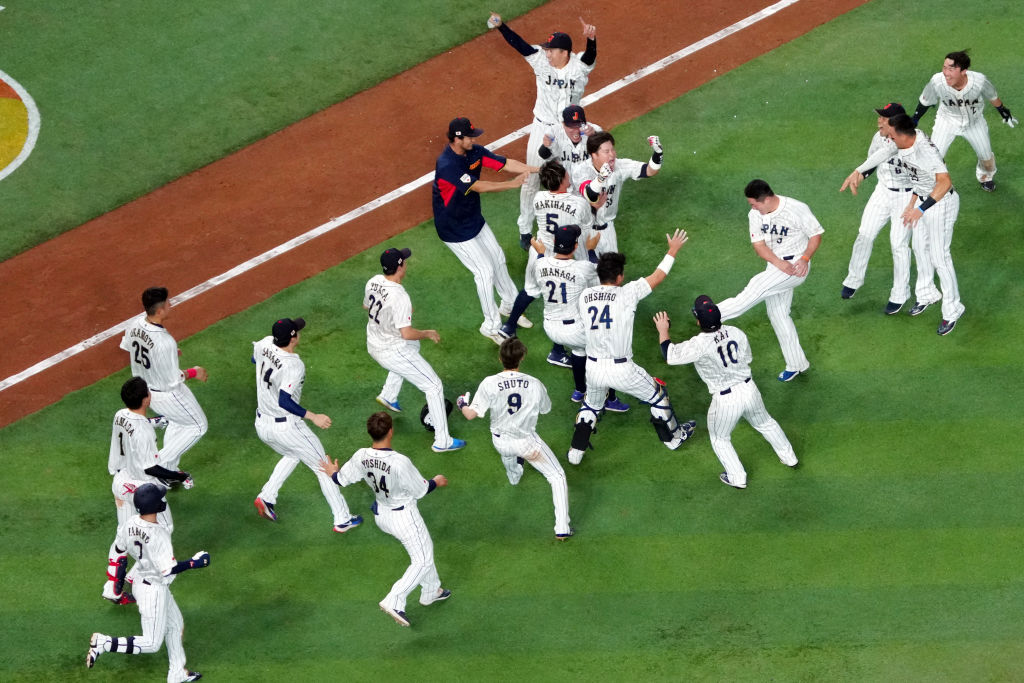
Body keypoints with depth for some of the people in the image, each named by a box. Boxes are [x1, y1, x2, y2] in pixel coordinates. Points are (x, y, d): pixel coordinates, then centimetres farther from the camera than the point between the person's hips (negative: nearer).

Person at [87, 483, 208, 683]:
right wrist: (193, 562, -17)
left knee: (175, 625, 26)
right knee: (151, 643, 3)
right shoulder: (159, 534, -31)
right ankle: (104, 643, -5)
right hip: (154, 589, -9)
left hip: (141, 581, 9)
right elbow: (168, 569, -29)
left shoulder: (131, 524, -9)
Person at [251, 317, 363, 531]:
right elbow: (284, 402, -32)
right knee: (323, 467, 9)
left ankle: (266, 497, 22)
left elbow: (255, 359, 18)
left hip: (262, 425, 8)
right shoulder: (294, 366, -27)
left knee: (291, 455, 35)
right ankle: (342, 520, 14)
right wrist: (312, 416, -27)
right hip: (286, 428, -8)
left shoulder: (265, 344, -6)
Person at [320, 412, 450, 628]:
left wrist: (333, 473, 24)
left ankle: (431, 591, 42)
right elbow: (420, 490, -19)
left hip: (380, 515, 7)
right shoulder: (400, 462, -33)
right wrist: (436, 481, 2)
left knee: (424, 549, 28)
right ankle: (394, 601, -2)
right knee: (422, 560, 9)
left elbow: (342, 479, 0)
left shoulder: (361, 457, -16)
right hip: (404, 516, -7)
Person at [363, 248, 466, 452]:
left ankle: (388, 396, 46)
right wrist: (428, 334, -12)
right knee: (434, 386, 3)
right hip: (393, 352, -9)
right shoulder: (399, 297, -31)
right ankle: (442, 441, 4)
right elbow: (407, 333, -30)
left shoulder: (373, 282, -7)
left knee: (412, 346, 40)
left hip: (373, 346, 9)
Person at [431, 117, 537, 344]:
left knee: (498, 259, 19)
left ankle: (508, 306, 42)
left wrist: (538, 169, -23)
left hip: (474, 219, 8)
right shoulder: (447, 165, -34)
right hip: (454, 229, -8)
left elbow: (505, 163, -11)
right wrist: (513, 184, -35)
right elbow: (478, 187, -35)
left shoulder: (474, 151, -10)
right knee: (485, 270, -4)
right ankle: (491, 326, 11)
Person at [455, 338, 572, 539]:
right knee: (557, 477, 8)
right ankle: (562, 528, -2)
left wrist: (462, 404, 4)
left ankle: (513, 474, 68)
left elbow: (471, 414, -18)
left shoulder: (490, 384, -21)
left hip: (500, 442, 2)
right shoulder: (535, 384, -16)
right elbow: (546, 409, 3)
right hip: (527, 441, -2)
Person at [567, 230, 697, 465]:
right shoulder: (627, 293, -12)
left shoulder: (585, 295, -1)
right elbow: (657, 277, -1)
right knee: (657, 394, 23)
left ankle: (576, 452, 32)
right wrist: (673, 250, 12)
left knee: (591, 404, 32)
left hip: (593, 368, 4)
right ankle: (673, 437, 39)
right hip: (622, 370, -4)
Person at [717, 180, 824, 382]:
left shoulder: (797, 209, -19)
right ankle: (796, 364, 22)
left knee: (757, 286, -22)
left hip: (795, 267, -7)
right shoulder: (755, 214, -3)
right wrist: (778, 263, -22)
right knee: (777, 314, 11)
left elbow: (816, 235, -9)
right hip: (775, 267, 7)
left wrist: (805, 258, -23)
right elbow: (759, 245, -5)